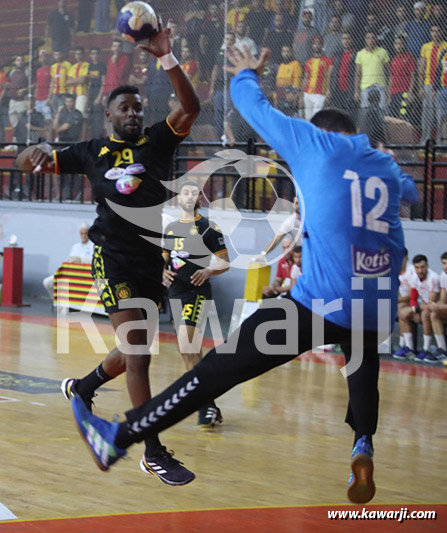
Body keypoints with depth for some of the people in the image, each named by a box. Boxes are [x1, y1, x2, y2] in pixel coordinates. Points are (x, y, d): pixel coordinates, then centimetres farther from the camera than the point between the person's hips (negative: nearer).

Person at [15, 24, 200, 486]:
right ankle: (154, 453, -8)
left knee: (135, 351, 18)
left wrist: (167, 60, -23)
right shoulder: (91, 153, 4)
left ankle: (82, 388, 47)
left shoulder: (157, 142, 5)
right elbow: (25, 164, 8)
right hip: (114, 259, -4)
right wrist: (39, 150, -16)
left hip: (152, 258, 4)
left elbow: (190, 108, -12)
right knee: (137, 355, -11)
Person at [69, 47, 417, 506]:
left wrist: (245, 74, 38)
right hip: (377, 314, 5)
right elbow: (410, 192, 44)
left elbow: (255, 108, 18)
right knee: (363, 362, 39)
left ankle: (118, 438, 7)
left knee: (217, 370, 1)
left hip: (320, 304, -5)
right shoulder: (386, 165, 19)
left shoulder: (317, 144, 6)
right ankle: (363, 446, 16)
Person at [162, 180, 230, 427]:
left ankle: (206, 407, -19)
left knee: (186, 346, -21)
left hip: (197, 291, -7)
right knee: (192, 351, 10)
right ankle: (209, 407, 20)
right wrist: (163, 271, -1)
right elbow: (164, 259, 21)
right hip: (175, 292, 7)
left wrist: (208, 271, -22)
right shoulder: (170, 228, 14)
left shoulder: (208, 228, -3)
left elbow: (225, 262, -3)